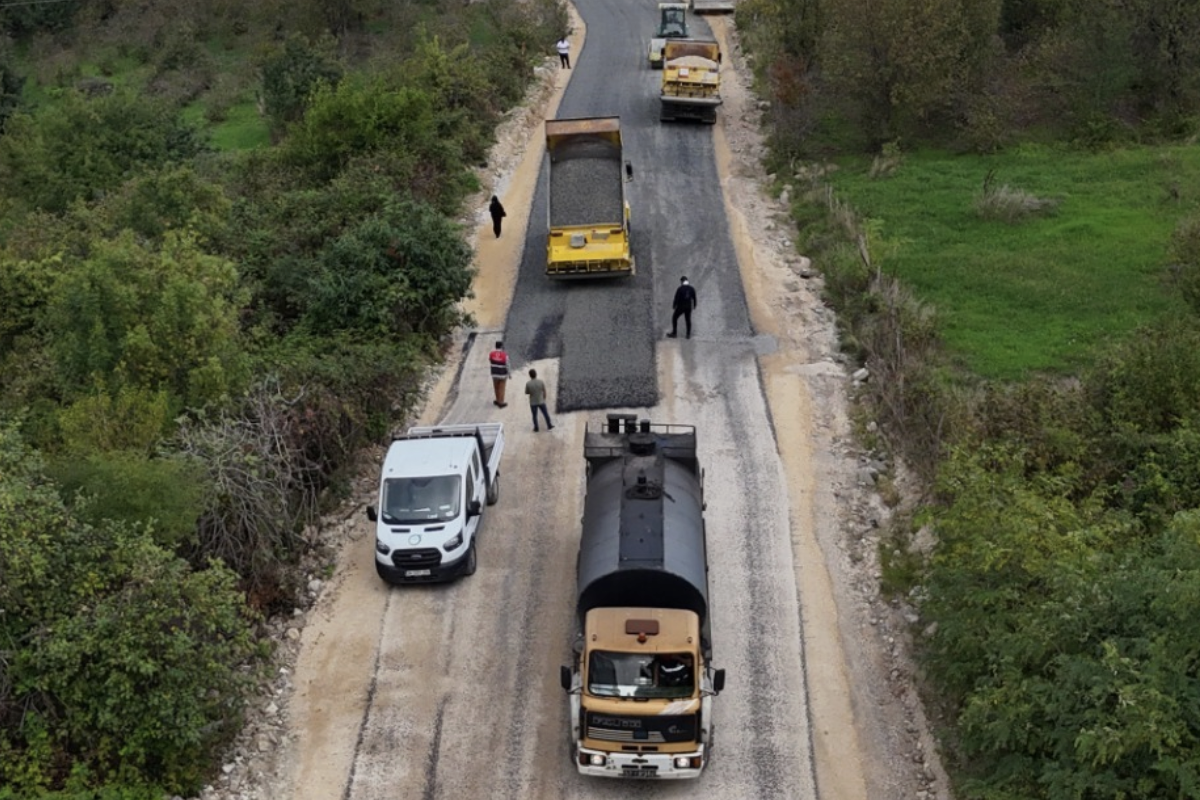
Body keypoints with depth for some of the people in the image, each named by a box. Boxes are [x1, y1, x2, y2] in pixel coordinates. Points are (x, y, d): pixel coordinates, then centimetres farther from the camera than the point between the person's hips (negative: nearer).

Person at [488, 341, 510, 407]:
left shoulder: (491, 354, -13)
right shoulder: (505, 355, -22)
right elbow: (507, 366, -14)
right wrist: (509, 374, 0)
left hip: (494, 374, 3)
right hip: (503, 374, -3)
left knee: (496, 387, 21)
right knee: (502, 388, 10)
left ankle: (498, 400, 35)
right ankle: (501, 403, 19)